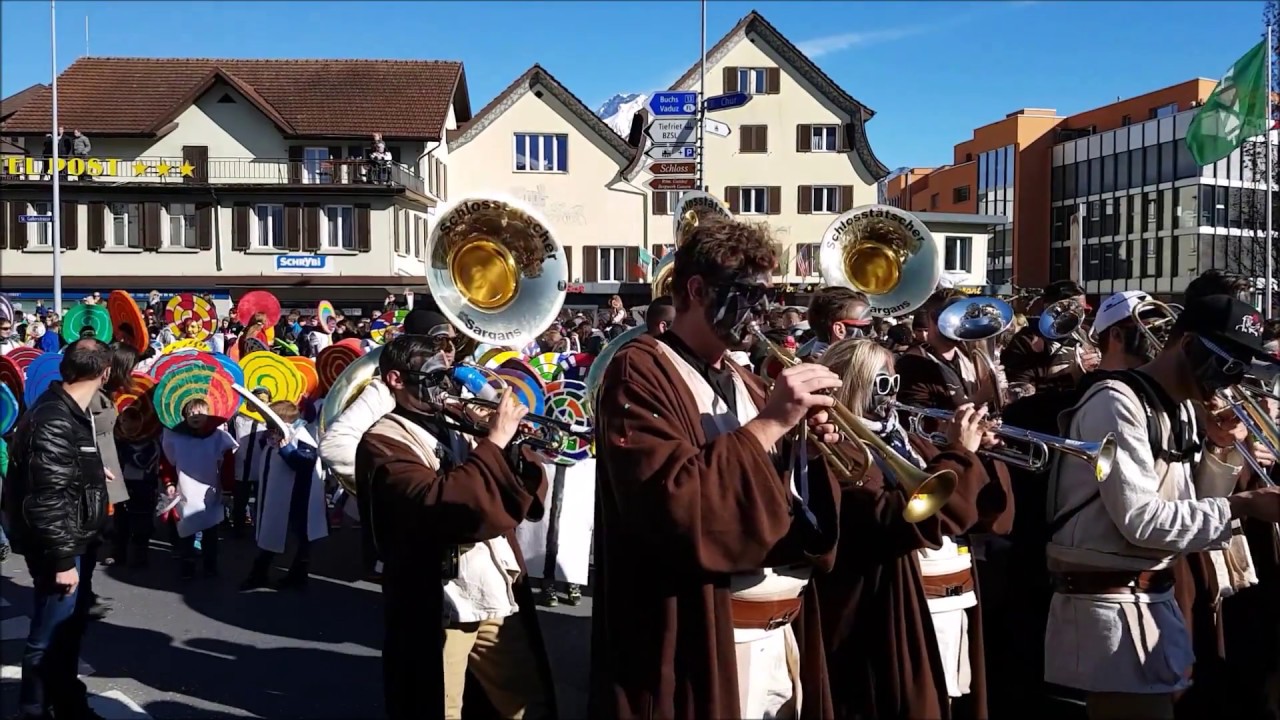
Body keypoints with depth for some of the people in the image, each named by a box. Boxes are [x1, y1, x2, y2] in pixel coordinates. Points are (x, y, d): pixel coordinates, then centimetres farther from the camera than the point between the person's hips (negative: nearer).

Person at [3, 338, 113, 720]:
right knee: (50, 637, 3)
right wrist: (62, 559, -24)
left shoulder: (68, 412, 7)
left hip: (74, 541, 10)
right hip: (56, 548, -10)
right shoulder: (54, 421, -25)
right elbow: (48, 500, -27)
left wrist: (94, 472, 41)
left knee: (71, 626, 22)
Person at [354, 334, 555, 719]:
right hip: (436, 611, -6)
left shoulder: (458, 432, 16)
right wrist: (494, 441, -18)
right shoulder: (382, 443, -6)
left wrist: (511, 444, -10)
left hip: (502, 601, 7)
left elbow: (530, 499, 8)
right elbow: (437, 502, -25)